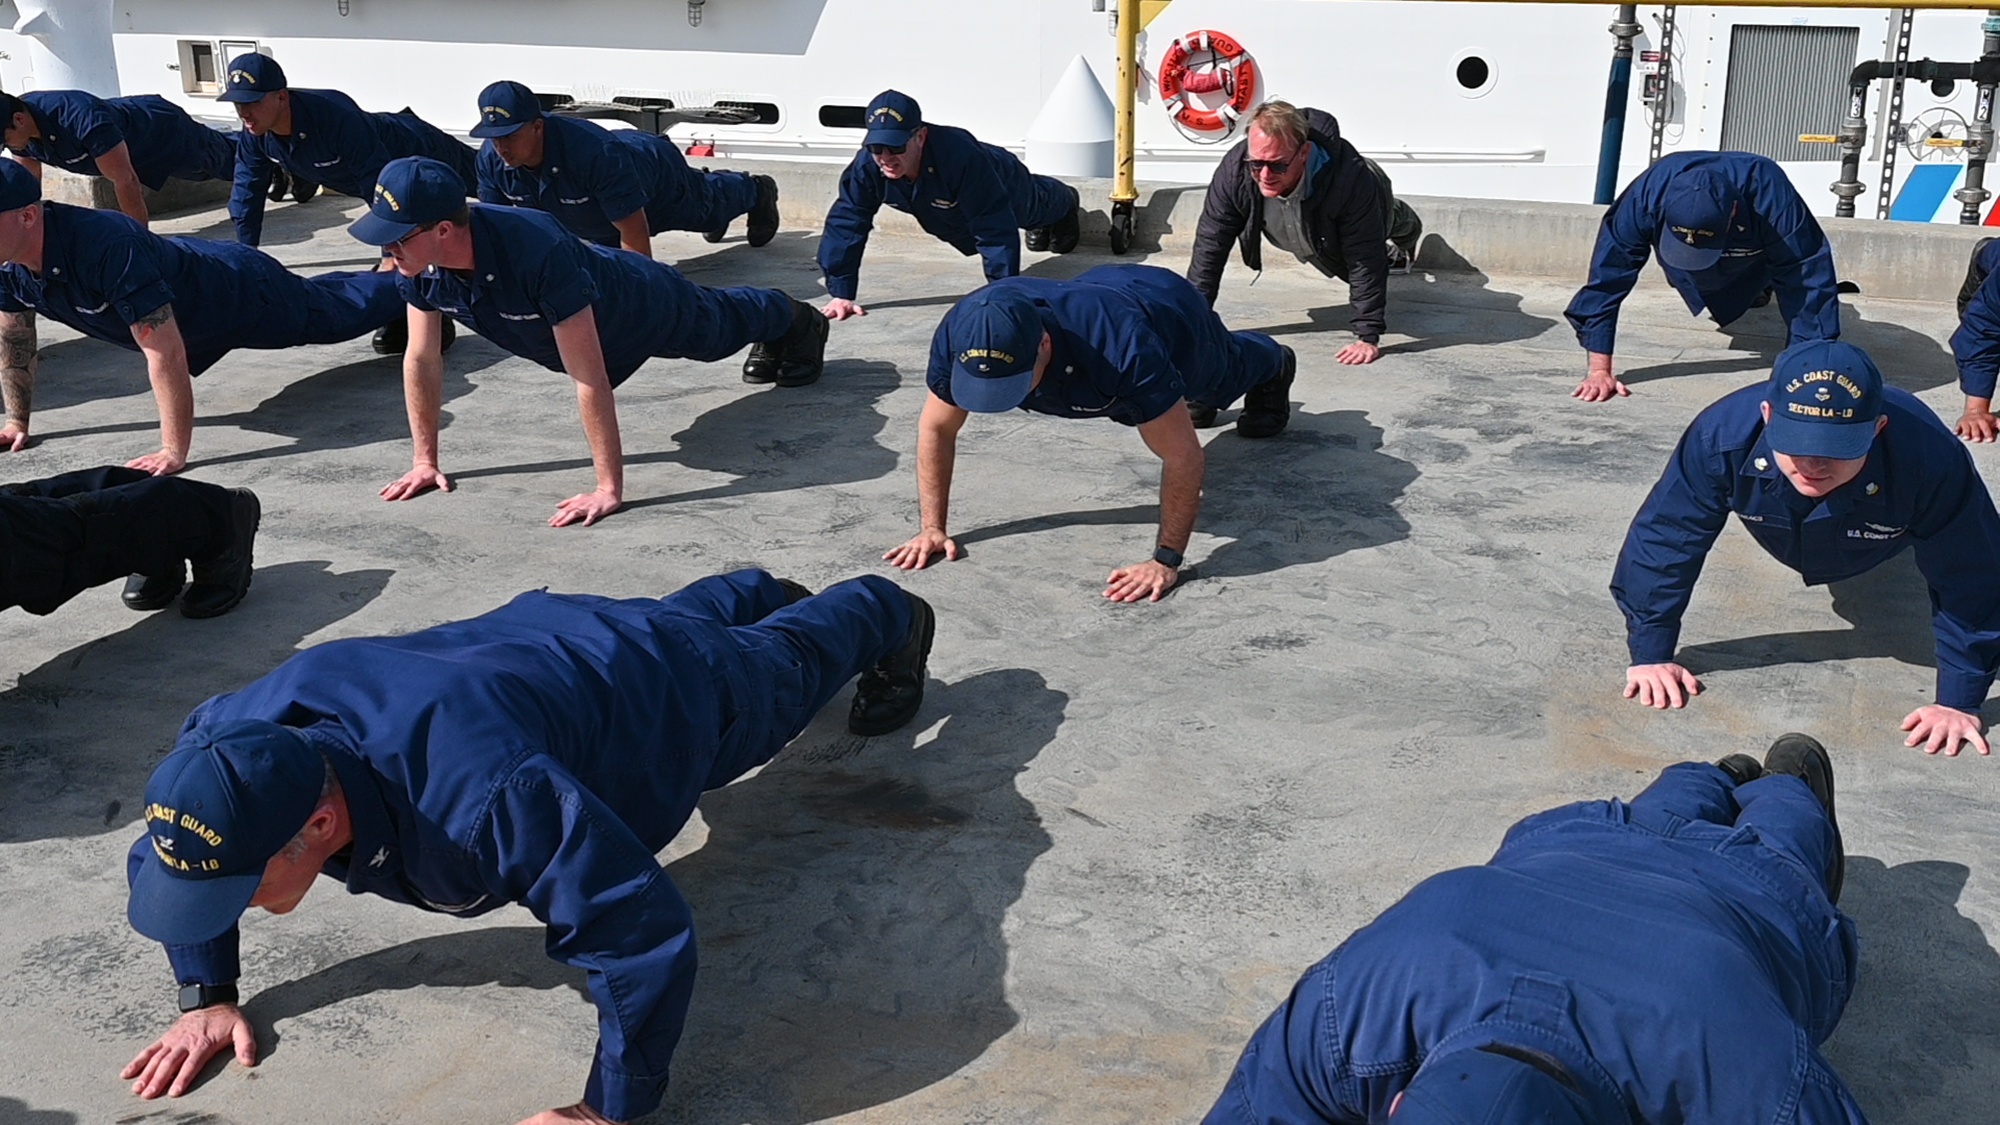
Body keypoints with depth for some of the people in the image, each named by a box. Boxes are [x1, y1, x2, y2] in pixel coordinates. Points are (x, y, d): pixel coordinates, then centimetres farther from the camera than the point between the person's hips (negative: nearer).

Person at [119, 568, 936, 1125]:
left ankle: (887, 616, 63)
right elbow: (171, 850, -10)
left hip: (676, 697, -5)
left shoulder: (481, 797, -54)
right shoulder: (235, 739, -34)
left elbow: (647, 932, -49)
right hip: (545, 637, 6)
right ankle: (768, 592, 74)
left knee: (787, 662, 31)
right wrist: (206, 996, -14)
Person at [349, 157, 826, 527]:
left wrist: (609, 489, -48)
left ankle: (797, 319, 62)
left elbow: (589, 378, -49)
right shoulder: (420, 265, -31)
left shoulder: (535, 251, -51)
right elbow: (422, 359, -16)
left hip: (643, 304, -5)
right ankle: (774, 335, 68)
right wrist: (425, 460, -13)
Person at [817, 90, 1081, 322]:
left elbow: (995, 233, -51)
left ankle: (1066, 201, 71)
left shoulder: (961, 156, -53)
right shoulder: (867, 165, -40)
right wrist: (840, 293, -39)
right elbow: (845, 222, -33)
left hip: (1005, 186, -4)